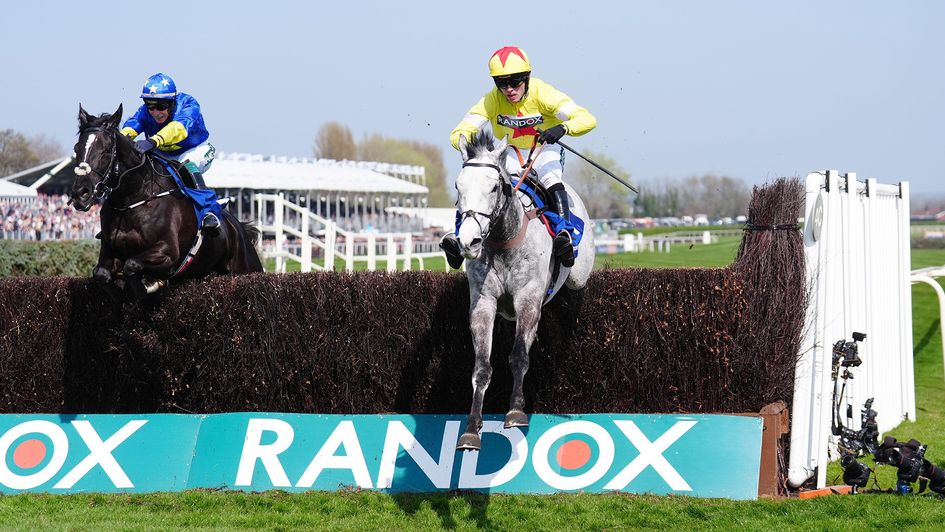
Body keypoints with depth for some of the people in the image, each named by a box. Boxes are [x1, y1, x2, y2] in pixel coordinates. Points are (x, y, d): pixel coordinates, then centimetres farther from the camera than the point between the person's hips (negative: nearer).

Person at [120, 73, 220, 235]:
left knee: (187, 163, -37)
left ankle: (208, 211, -41)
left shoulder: (188, 104, -30)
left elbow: (180, 126, -52)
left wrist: (153, 141, -70)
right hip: (164, 156, 5)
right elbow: (132, 125, -38)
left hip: (197, 151, -5)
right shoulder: (145, 111, -17)